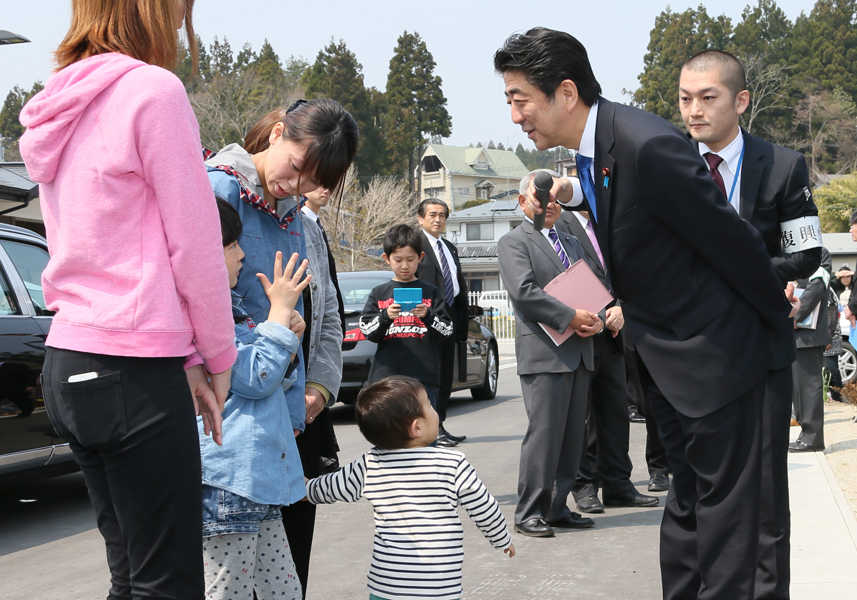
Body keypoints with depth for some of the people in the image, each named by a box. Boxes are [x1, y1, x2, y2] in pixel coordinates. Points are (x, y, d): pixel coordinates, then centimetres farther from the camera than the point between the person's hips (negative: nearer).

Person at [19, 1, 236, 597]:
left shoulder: (63, 108, 16)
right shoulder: (154, 90, -10)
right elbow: (193, 246, -10)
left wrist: (186, 358, 14)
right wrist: (218, 356, 4)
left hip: (69, 366, 9)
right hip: (133, 371, -9)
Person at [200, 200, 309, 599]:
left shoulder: (229, 307, 19)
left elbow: (273, 381, 26)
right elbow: (255, 378, -16)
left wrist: (288, 340, 6)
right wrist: (281, 309, -6)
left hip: (258, 479, 10)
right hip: (226, 482, -10)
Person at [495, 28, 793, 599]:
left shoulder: (649, 146, -27)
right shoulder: (593, 151, 2)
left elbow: (734, 242, -20)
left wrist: (779, 320, -9)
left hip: (712, 352, -9)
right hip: (664, 358, 9)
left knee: (721, 499, 2)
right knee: (686, 496, 18)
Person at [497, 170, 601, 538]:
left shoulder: (572, 242, 23)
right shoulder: (513, 243, 0)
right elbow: (524, 291, -14)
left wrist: (597, 319, -1)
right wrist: (570, 317, -18)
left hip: (579, 352, 7)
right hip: (544, 352, -7)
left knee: (572, 435, 7)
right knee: (543, 433, -9)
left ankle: (558, 508, 14)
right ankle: (529, 513, -2)